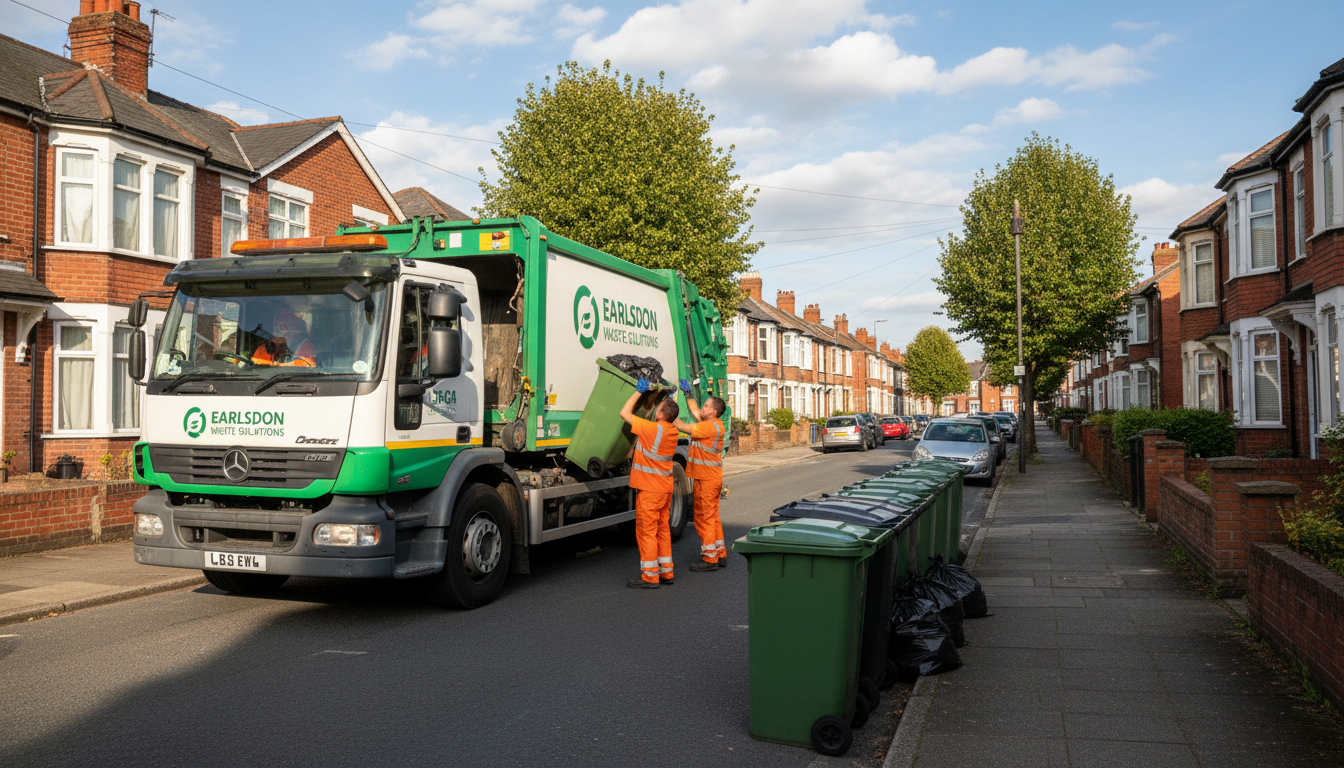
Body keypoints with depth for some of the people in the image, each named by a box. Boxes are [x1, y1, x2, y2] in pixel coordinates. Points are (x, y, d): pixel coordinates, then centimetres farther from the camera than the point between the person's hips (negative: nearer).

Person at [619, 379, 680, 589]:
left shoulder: (652, 428, -20)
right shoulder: (672, 431, 2)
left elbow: (625, 413, -13)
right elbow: (674, 417, 28)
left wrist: (639, 391, -5)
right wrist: (671, 397, 27)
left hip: (649, 489, -8)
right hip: (665, 487, 8)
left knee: (646, 531, -2)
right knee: (662, 529, 14)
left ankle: (649, 576, 1)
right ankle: (666, 572, 20)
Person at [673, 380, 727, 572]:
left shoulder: (711, 426, -18)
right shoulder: (713, 423, 11)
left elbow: (684, 427, -17)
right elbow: (694, 411, 26)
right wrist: (688, 394, 23)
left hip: (707, 479, -10)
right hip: (711, 478, 10)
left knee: (704, 517, -4)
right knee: (712, 516, 16)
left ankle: (709, 558, 1)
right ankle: (720, 555, 22)